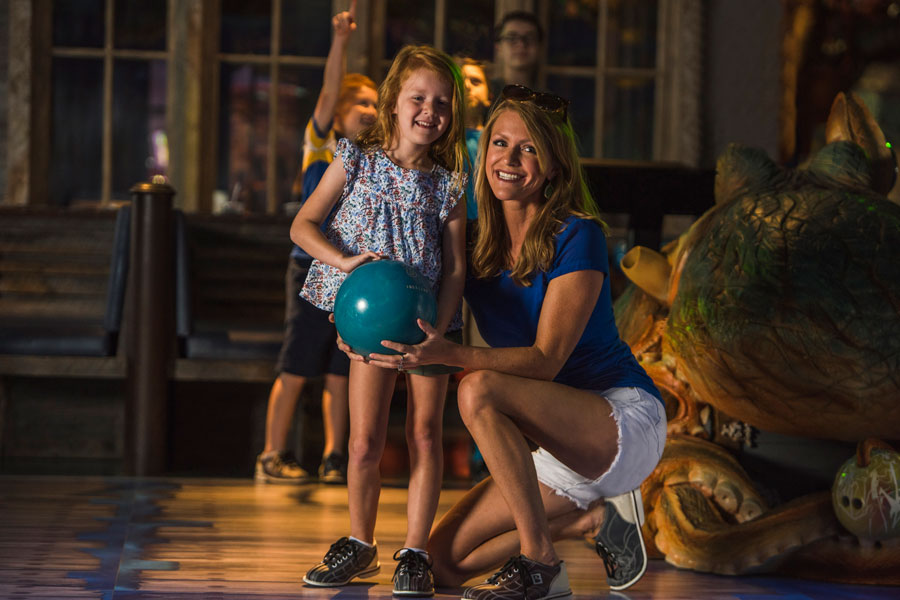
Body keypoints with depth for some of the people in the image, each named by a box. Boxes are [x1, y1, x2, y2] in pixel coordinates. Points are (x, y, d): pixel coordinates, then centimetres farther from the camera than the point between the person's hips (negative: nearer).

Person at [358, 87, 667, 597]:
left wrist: (448, 354, -35)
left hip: (626, 422, -7)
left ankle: (538, 559, -20)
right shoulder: (477, 245, 5)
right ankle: (599, 515, 10)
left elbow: (546, 359, -21)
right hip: (566, 445, 8)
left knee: (479, 390, -31)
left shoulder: (577, 236, -14)